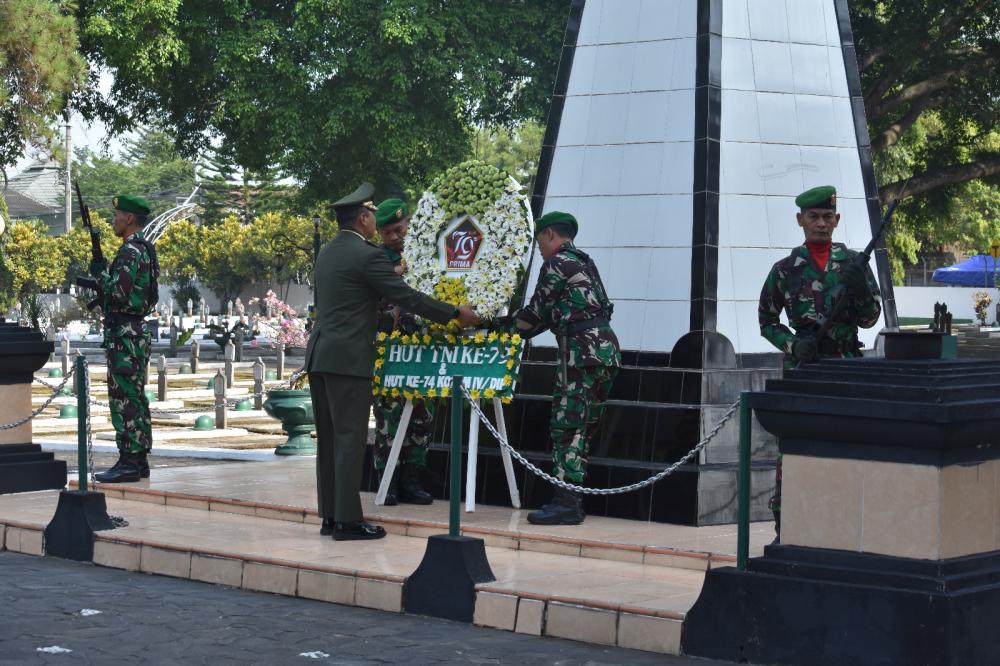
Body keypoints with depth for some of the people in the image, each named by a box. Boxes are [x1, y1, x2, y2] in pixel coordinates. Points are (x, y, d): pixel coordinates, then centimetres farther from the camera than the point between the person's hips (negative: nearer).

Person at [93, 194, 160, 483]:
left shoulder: (130, 251, -16)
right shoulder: (145, 249, 15)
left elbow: (119, 293, -23)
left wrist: (101, 273, -8)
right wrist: (103, 285, 14)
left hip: (124, 334, -10)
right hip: (138, 329, 10)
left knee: (124, 397, -8)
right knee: (135, 397, 12)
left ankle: (128, 463, -8)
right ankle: (139, 459, 16)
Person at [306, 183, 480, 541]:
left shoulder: (326, 252, 14)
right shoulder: (367, 255, -12)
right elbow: (407, 297, -11)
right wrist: (455, 313, -2)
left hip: (319, 355, 9)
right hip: (348, 359, -9)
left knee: (328, 439, 11)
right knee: (350, 439, -5)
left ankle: (330, 515, 14)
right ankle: (347, 520, -5)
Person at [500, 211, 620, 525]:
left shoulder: (557, 263, -3)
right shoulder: (584, 263, 24)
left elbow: (537, 311, 3)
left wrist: (506, 324, 20)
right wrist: (518, 328, 30)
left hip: (582, 349, -9)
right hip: (607, 347, 9)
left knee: (567, 426, -8)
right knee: (583, 428, 11)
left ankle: (565, 502, -11)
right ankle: (572, 502, 13)